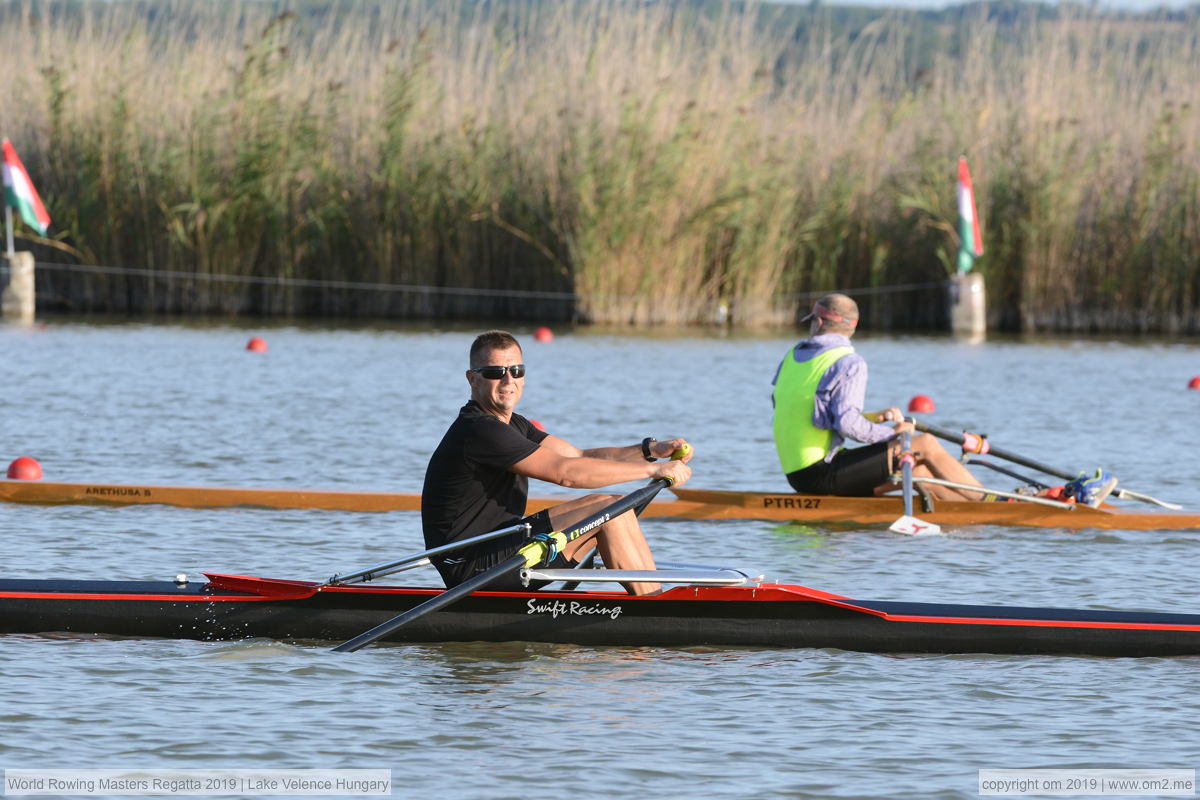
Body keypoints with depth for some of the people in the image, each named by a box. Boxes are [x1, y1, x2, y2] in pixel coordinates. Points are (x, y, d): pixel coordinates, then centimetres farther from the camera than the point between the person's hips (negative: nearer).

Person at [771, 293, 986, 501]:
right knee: (926, 445, 0)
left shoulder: (791, 358, 13)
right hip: (825, 472, -8)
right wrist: (891, 434, -7)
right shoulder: (850, 363, -11)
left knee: (920, 473, 17)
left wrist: (874, 417, 16)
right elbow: (847, 424, -21)